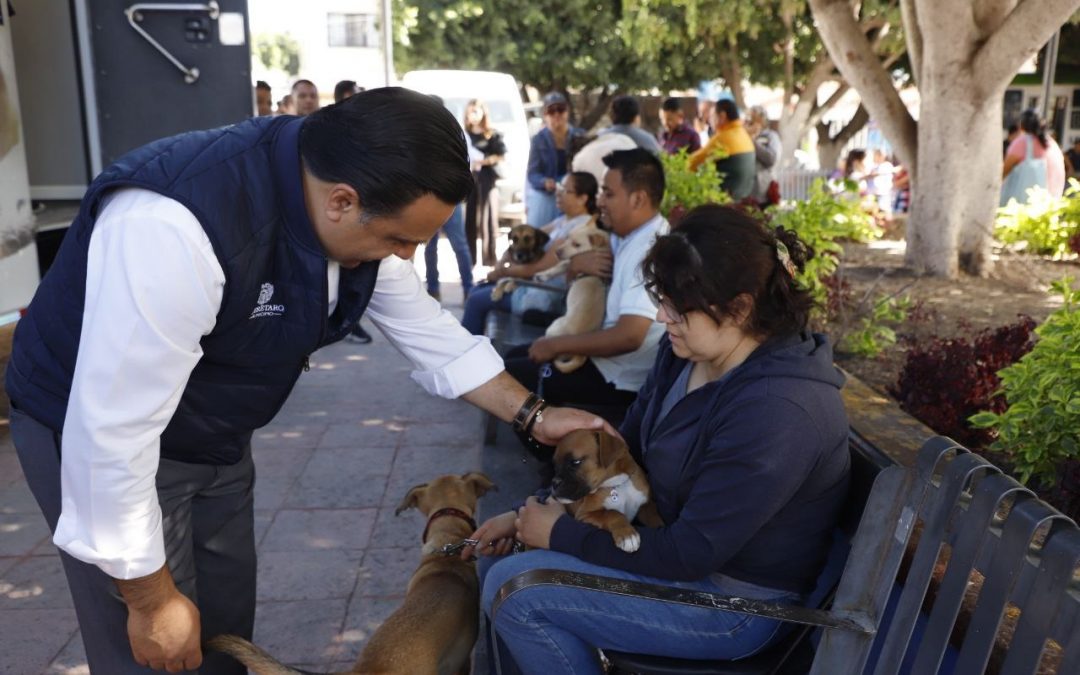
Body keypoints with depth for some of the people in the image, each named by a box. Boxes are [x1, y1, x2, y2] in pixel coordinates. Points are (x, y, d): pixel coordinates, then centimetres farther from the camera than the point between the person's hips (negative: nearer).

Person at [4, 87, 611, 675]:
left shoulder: (357, 219, -12)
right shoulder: (172, 225, -37)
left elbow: (430, 331, 2)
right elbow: (113, 434, -32)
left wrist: (533, 415, -1)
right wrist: (152, 599, -21)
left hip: (216, 438, 7)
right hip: (98, 433, -6)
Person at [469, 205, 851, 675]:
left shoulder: (777, 411, -30)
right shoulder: (685, 352, -4)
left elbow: (690, 553, -26)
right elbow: (624, 452, 7)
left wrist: (561, 534, -17)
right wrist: (530, 515, -1)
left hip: (733, 601, -8)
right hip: (669, 537, 9)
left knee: (514, 589, -16)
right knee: (502, 553, 6)